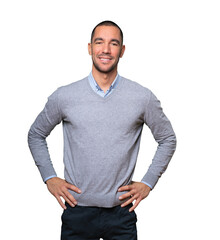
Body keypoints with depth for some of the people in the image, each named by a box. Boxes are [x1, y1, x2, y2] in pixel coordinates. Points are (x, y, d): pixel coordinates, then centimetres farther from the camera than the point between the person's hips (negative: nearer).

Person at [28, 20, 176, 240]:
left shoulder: (142, 98, -3)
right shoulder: (64, 96, -3)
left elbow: (167, 139, 10)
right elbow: (36, 135, 12)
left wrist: (148, 183, 4)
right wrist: (49, 177, 4)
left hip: (121, 213, 0)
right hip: (77, 211, 0)